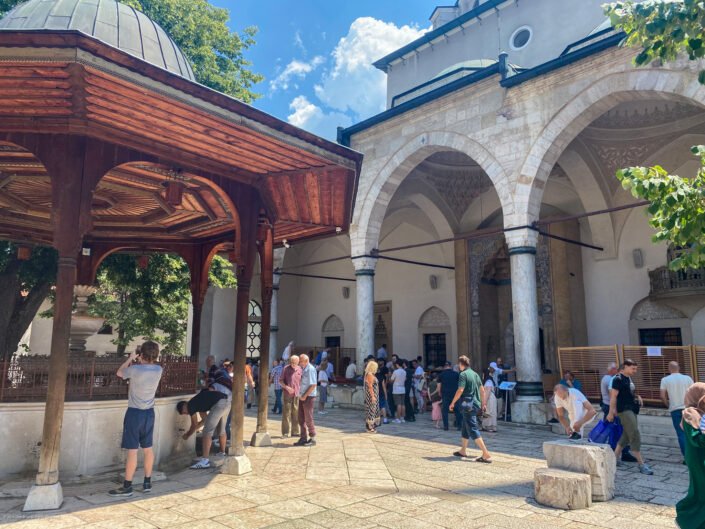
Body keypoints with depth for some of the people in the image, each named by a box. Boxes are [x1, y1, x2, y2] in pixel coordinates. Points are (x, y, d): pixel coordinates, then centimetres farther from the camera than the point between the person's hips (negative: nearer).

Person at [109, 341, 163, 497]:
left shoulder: (134, 369, -18)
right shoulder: (158, 370, -4)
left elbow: (119, 373, 4)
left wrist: (130, 358, 15)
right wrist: (139, 362, 21)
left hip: (135, 413, -5)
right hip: (149, 413, 6)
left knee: (132, 450, -1)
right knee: (148, 448, 13)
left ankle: (127, 487, 6)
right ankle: (147, 483, 22)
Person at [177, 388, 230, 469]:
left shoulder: (190, 405, 7)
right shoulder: (197, 402, 30)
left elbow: (194, 425, 14)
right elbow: (205, 420, 36)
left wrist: (187, 435, 30)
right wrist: (190, 431, 42)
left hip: (219, 404, -9)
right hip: (226, 402, 9)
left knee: (207, 431, -4)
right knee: (221, 430, 25)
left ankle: (205, 461, -7)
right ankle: (222, 453, 41)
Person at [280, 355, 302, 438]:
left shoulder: (299, 369, 8)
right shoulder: (286, 369, -3)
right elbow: (280, 381, -2)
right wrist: (287, 387, -16)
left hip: (297, 394, 3)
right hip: (287, 394, -3)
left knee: (296, 413, 7)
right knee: (286, 413, -2)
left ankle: (295, 432, 16)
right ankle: (285, 433, 6)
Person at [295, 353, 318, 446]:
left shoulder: (310, 369, -15)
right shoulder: (302, 369, 11)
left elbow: (313, 385, -19)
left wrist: (305, 396, -17)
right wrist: (301, 395, 9)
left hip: (309, 397, -8)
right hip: (302, 397, 8)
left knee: (308, 418, -1)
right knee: (301, 418, 10)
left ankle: (312, 439, 10)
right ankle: (303, 438, 18)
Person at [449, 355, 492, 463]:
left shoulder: (463, 374, -12)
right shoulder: (475, 374, 12)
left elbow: (460, 390, -20)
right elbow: (482, 390, 14)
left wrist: (453, 403, -10)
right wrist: (482, 404, 21)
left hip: (468, 405, -9)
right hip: (476, 404, 9)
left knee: (473, 430, -8)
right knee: (465, 428, 20)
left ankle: (486, 455, -13)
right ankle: (463, 451, 31)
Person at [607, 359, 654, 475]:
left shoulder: (629, 378, 13)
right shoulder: (618, 379, -14)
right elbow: (613, 396, -16)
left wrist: (637, 397, 6)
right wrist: (611, 413, -17)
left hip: (632, 409, 9)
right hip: (624, 410, -9)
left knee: (627, 435, 13)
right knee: (635, 436, -11)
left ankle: (615, 458, 24)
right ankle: (642, 465, -8)